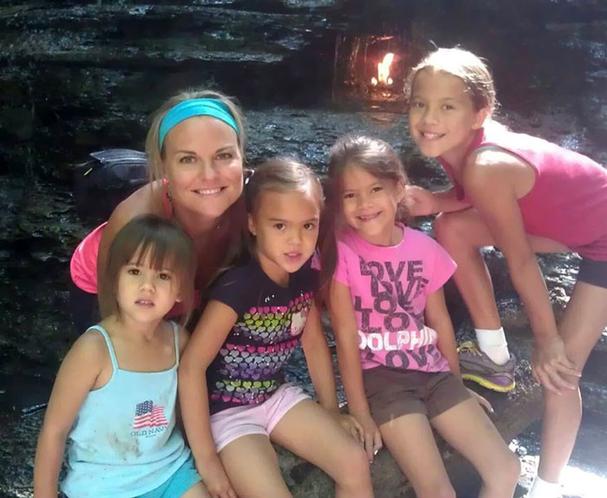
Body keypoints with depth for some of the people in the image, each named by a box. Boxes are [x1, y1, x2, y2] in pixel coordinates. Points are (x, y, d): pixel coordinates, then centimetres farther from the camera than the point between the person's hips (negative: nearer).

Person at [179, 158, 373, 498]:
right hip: (226, 411, -6)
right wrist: (206, 460, -22)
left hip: (277, 395, 6)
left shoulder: (305, 276, -6)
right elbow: (191, 367, -26)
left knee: (356, 466, -3)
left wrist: (331, 409, 13)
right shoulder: (239, 286, -27)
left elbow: (314, 342, 9)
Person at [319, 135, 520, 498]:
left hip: (434, 372, 4)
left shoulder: (424, 248, 0)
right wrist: (360, 412, -11)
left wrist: (458, 384, 18)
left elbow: (440, 321, 9)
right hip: (380, 377, -4)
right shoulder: (341, 251, -11)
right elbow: (346, 336, -12)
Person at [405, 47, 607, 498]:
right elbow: (476, 198, 6)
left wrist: (546, 339, -14)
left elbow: (521, 261, -26)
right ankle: (495, 358, 13)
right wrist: (435, 202, -15)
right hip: (569, 219, 8)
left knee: (557, 370, -9)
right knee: (453, 228, 0)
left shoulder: (486, 166, -35)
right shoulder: (459, 142, -12)